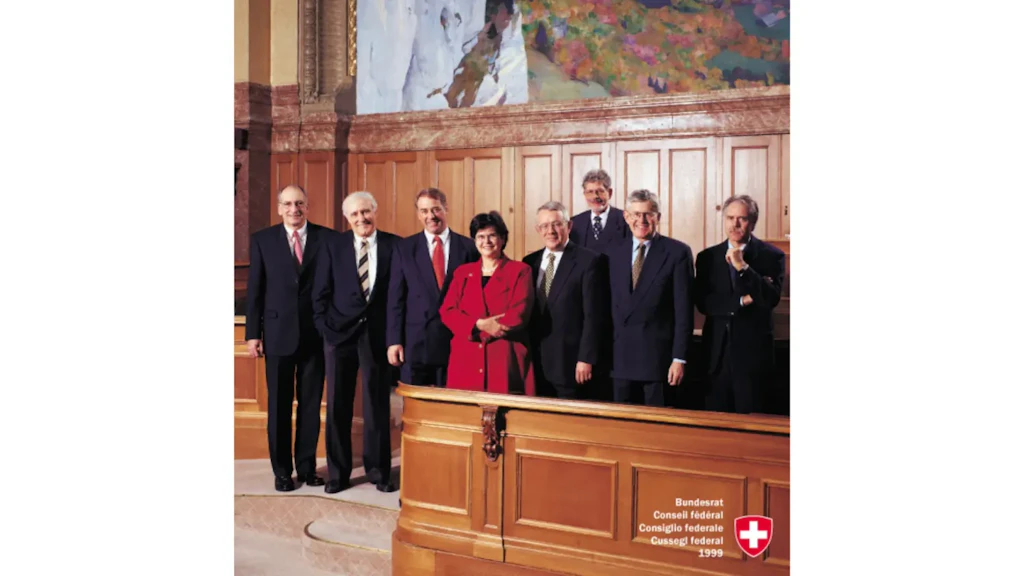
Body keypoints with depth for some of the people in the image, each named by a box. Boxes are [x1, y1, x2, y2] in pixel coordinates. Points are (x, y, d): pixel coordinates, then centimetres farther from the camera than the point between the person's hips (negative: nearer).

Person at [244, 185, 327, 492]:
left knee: (311, 403, 9)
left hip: (316, 334, 0)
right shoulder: (262, 240, 2)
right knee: (279, 405, 7)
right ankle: (281, 470, 19)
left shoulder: (327, 238, 1)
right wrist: (252, 333, -2)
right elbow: (254, 290, 2)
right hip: (278, 333, 0)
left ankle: (307, 466, 21)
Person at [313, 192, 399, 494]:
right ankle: (338, 472, 19)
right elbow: (320, 292, 4)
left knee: (378, 405, 6)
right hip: (340, 333, 1)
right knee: (338, 406, 7)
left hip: (378, 334, -1)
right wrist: (325, 327, -4)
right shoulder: (334, 244, 4)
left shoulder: (394, 245, 1)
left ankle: (378, 471, 19)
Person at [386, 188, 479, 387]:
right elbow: (395, 298, 4)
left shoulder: (468, 247, 3)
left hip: (458, 340, 0)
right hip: (416, 340, 0)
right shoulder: (405, 248, 5)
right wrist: (394, 340, -3)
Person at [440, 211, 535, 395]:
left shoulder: (519, 271, 4)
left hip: (505, 361, -3)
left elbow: (519, 315, -8)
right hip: (466, 361, 3)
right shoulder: (462, 272, 15)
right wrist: (479, 324, -13)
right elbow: (447, 312, 4)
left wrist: (474, 330, -7)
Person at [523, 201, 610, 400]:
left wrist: (586, 359, -14)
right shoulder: (529, 262, 12)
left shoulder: (589, 261, -6)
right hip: (535, 364, 5)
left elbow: (593, 315, -10)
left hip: (571, 364, -5)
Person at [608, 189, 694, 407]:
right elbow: (612, 307, 13)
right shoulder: (615, 254, 11)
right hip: (621, 358, 4)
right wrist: (606, 354, 8)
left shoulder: (677, 252, -4)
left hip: (659, 357, -4)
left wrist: (679, 358, -11)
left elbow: (683, 310, -7)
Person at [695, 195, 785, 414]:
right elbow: (702, 302, -3)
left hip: (753, 353, -2)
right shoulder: (707, 257, 7)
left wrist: (743, 267, -20)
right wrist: (741, 301, -13)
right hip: (717, 353, 2)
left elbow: (771, 298, -13)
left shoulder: (771, 256, 0)